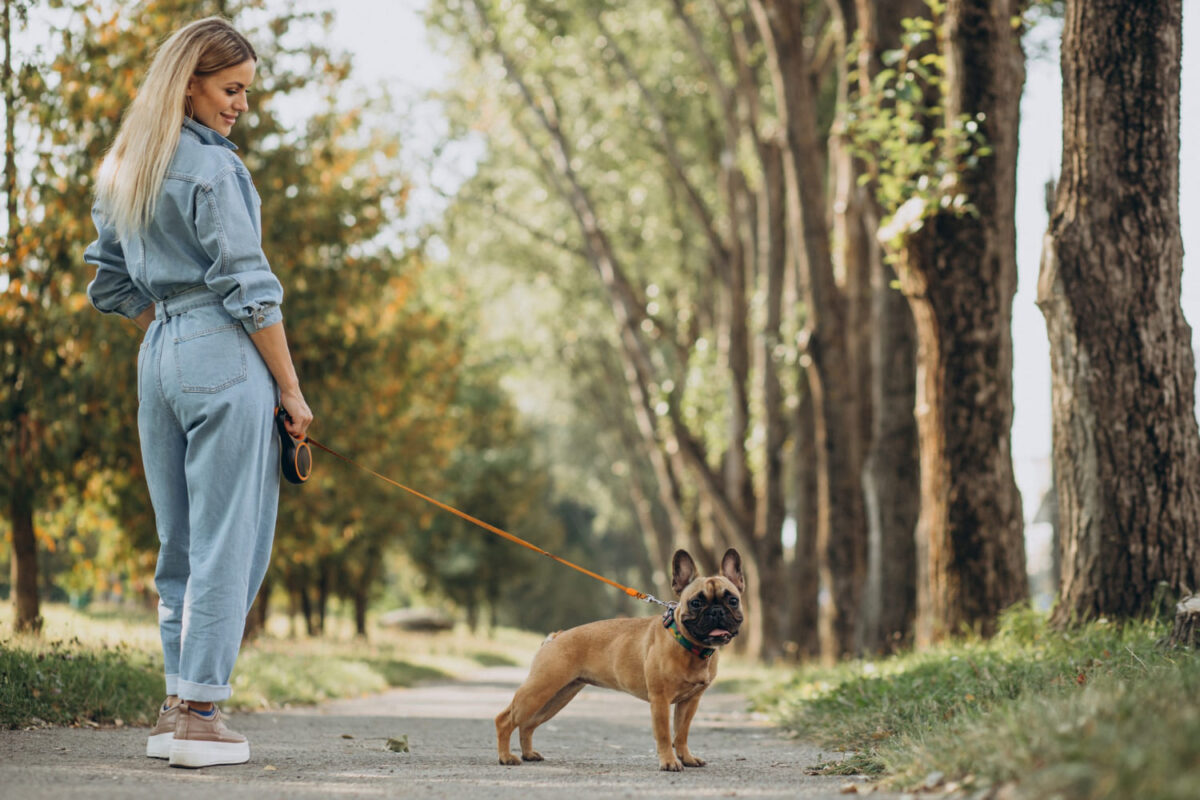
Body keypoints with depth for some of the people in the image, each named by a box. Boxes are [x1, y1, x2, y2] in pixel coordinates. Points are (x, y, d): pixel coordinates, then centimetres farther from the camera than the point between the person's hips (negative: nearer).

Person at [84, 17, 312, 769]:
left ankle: (178, 704, 16)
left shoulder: (124, 170, 15)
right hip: (225, 357, -8)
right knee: (229, 541, -4)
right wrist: (291, 389, -8)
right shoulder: (212, 168, -11)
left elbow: (111, 285, 20)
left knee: (181, 541, 12)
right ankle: (200, 713, -3)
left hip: (158, 359, 8)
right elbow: (247, 287, -13)